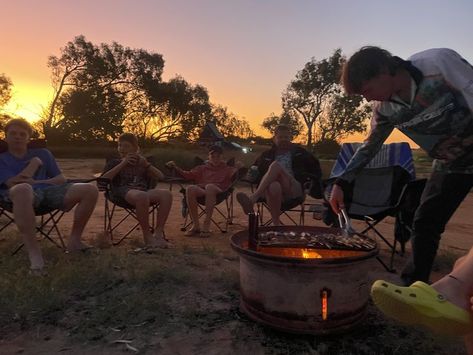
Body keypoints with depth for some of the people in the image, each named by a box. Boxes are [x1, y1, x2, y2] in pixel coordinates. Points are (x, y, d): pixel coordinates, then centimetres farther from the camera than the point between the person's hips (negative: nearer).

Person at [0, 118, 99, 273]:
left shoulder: (42, 153, 25)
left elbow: (61, 179, 17)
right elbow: (13, 183, -2)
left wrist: (36, 182, 1)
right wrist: (35, 163, 7)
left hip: (48, 191, 4)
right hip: (22, 195, -4)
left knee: (90, 190, -19)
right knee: (22, 189, -44)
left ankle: (74, 240, -9)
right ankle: (33, 251, -40)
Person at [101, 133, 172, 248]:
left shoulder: (141, 162, 31)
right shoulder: (114, 163, 24)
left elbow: (160, 177, 19)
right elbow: (104, 179, 3)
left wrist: (146, 164, 7)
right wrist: (123, 164, 0)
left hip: (144, 192, 3)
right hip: (123, 192, -3)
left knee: (166, 194, -30)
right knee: (141, 196, -41)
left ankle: (158, 234, -31)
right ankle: (148, 237, -30)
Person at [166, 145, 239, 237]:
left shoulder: (226, 168, 28)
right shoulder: (203, 168, 33)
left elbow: (233, 174, 7)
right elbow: (189, 175, 21)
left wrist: (237, 168, -15)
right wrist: (175, 167, 9)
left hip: (218, 191, -2)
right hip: (201, 190, 2)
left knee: (210, 186, -39)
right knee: (190, 188, -33)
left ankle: (206, 225, -36)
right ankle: (195, 225, -26)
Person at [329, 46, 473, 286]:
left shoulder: (439, 62, -24)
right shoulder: (384, 108, -7)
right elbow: (370, 146, 5)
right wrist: (341, 183, 1)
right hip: (449, 164, 5)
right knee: (424, 223, 5)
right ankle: (414, 285, 20)